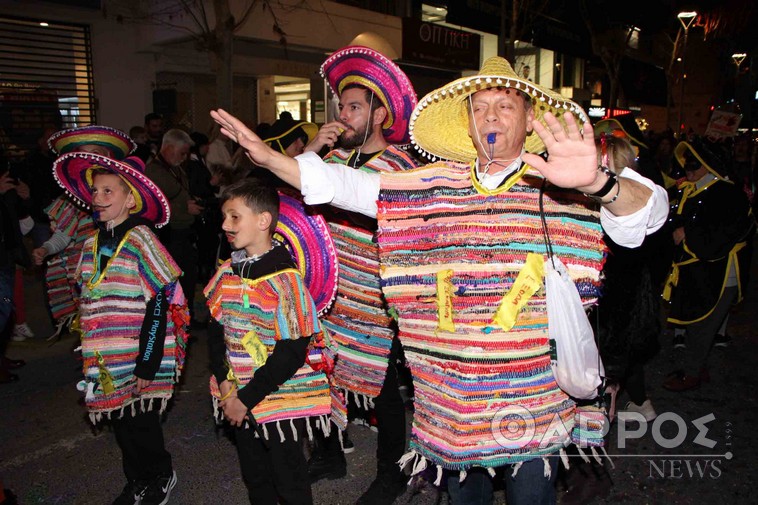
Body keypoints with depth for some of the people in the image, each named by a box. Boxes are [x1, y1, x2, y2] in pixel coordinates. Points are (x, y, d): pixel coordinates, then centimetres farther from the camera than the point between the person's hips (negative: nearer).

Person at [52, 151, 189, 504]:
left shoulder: (140, 240, -13)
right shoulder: (91, 244, 8)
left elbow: (158, 306, -15)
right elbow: (86, 304, 16)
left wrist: (147, 364, -16)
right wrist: (89, 353, 15)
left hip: (140, 358, -6)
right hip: (106, 362, 6)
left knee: (141, 424, 5)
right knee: (121, 425, 16)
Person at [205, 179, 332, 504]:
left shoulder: (284, 279, -20)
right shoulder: (228, 273, 0)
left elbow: (292, 352, -21)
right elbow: (216, 329, 6)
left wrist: (247, 398, -18)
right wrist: (224, 380, -7)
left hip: (281, 400, -6)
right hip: (239, 396, 6)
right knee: (254, 478, 22)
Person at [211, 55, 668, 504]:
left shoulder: (560, 186, -7)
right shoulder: (433, 186, 3)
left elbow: (647, 211, -20)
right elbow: (348, 186, 3)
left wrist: (597, 183, -43)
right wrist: (269, 157, -5)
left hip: (535, 391, -2)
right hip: (450, 392, 3)